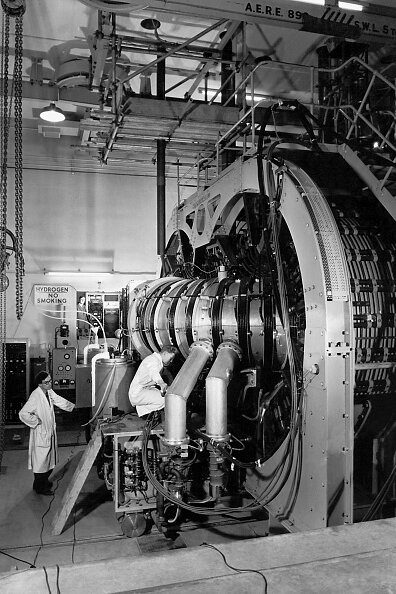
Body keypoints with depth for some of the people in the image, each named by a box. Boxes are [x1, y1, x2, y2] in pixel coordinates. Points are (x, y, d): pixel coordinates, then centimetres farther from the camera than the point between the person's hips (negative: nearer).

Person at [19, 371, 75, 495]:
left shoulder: (49, 392, -1)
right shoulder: (35, 396, -26)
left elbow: (59, 401, 13)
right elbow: (23, 413, -28)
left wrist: (73, 406, 6)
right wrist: (36, 421, -20)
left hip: (50, 430, 8)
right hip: (40, 433, -8)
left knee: (50, 456, 19)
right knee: (41, 459, 3)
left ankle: (46, 481, 35)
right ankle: (39, 487, 18)